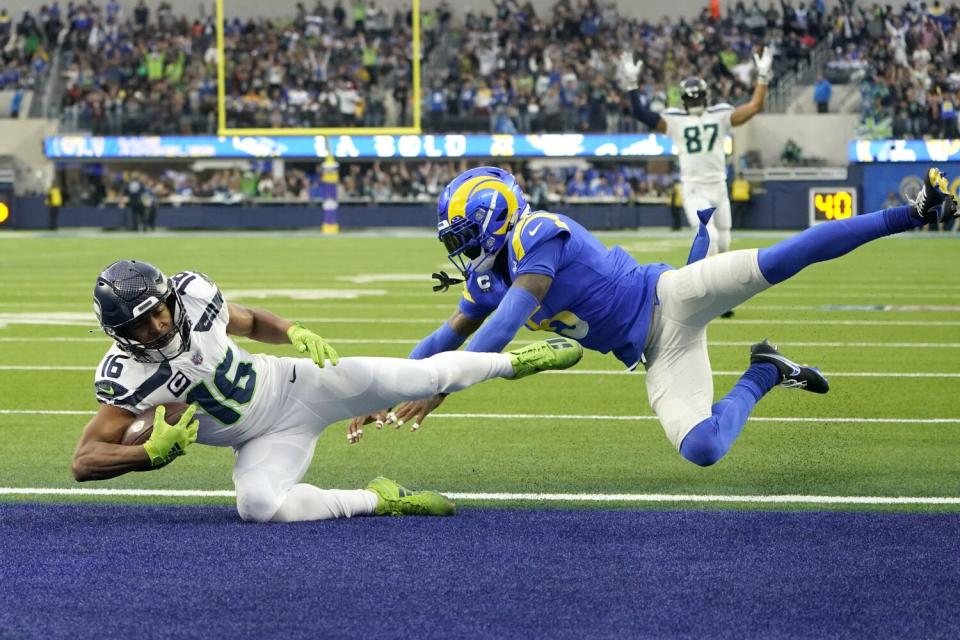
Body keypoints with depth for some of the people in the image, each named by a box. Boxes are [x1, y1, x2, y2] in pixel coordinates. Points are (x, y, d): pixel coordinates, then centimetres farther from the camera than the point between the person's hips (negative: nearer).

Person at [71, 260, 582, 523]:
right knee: (258, 504, -33)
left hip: (293, 385, 2)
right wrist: (152, 454, -42)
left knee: (420, 378, -6)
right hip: (267, 440, -2)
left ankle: (517, 361, 23)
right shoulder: (127, 378, -25)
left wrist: (294, 332, -13)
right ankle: (377, 500, -10)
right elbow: (84, 461, -27)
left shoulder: (193, 293, -14)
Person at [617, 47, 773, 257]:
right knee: (709, 237, -20)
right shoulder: (675, 120, -1)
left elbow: (753, 107, -4)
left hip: (719, 187, 3)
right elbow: (641, 114, -9)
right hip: (694, 190, -3)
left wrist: (762, 78, -11)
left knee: (723, 243, 10)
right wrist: (632, 85, -18)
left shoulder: (720, 116, 4)